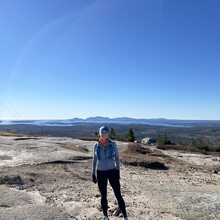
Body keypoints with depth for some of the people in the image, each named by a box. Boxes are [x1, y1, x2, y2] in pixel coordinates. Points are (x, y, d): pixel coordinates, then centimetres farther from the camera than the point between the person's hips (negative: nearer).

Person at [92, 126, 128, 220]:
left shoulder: (113, 144, -4)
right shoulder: (96, 145, -1)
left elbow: (117, 157, 1)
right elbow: (94, 159, 6)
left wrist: (118, 170, -7)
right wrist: (93, 173, 5)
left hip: (112, 171, -1)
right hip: (101, 173, 1)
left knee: (118, 195, 1)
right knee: (103, 196, 11)